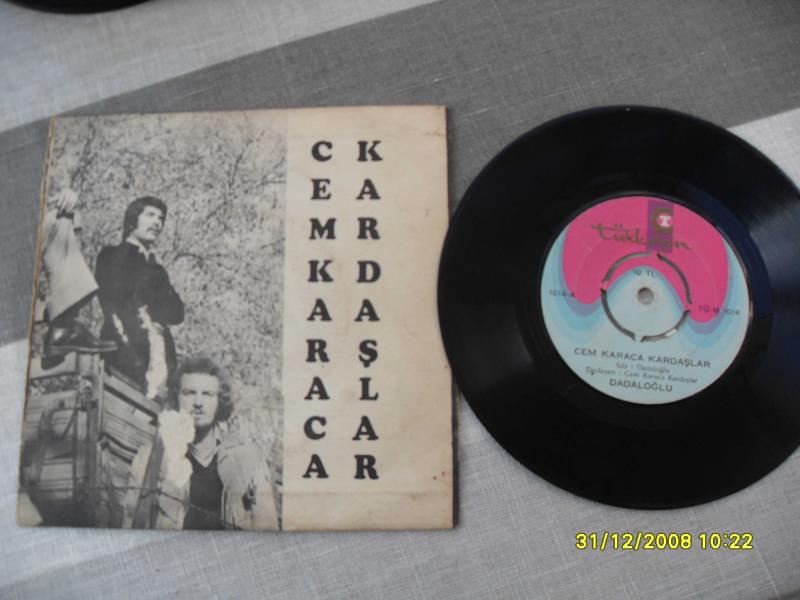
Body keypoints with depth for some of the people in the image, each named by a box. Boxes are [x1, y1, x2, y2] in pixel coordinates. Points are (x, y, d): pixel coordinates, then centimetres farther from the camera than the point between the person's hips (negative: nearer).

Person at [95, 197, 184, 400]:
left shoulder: (156, 269, 26)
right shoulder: (112, 256, 11)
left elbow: (177, 311, 15)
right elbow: (113, 307, -3)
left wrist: (149, 310, -3)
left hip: (160, 357, 5)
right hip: (124, 351, -5)